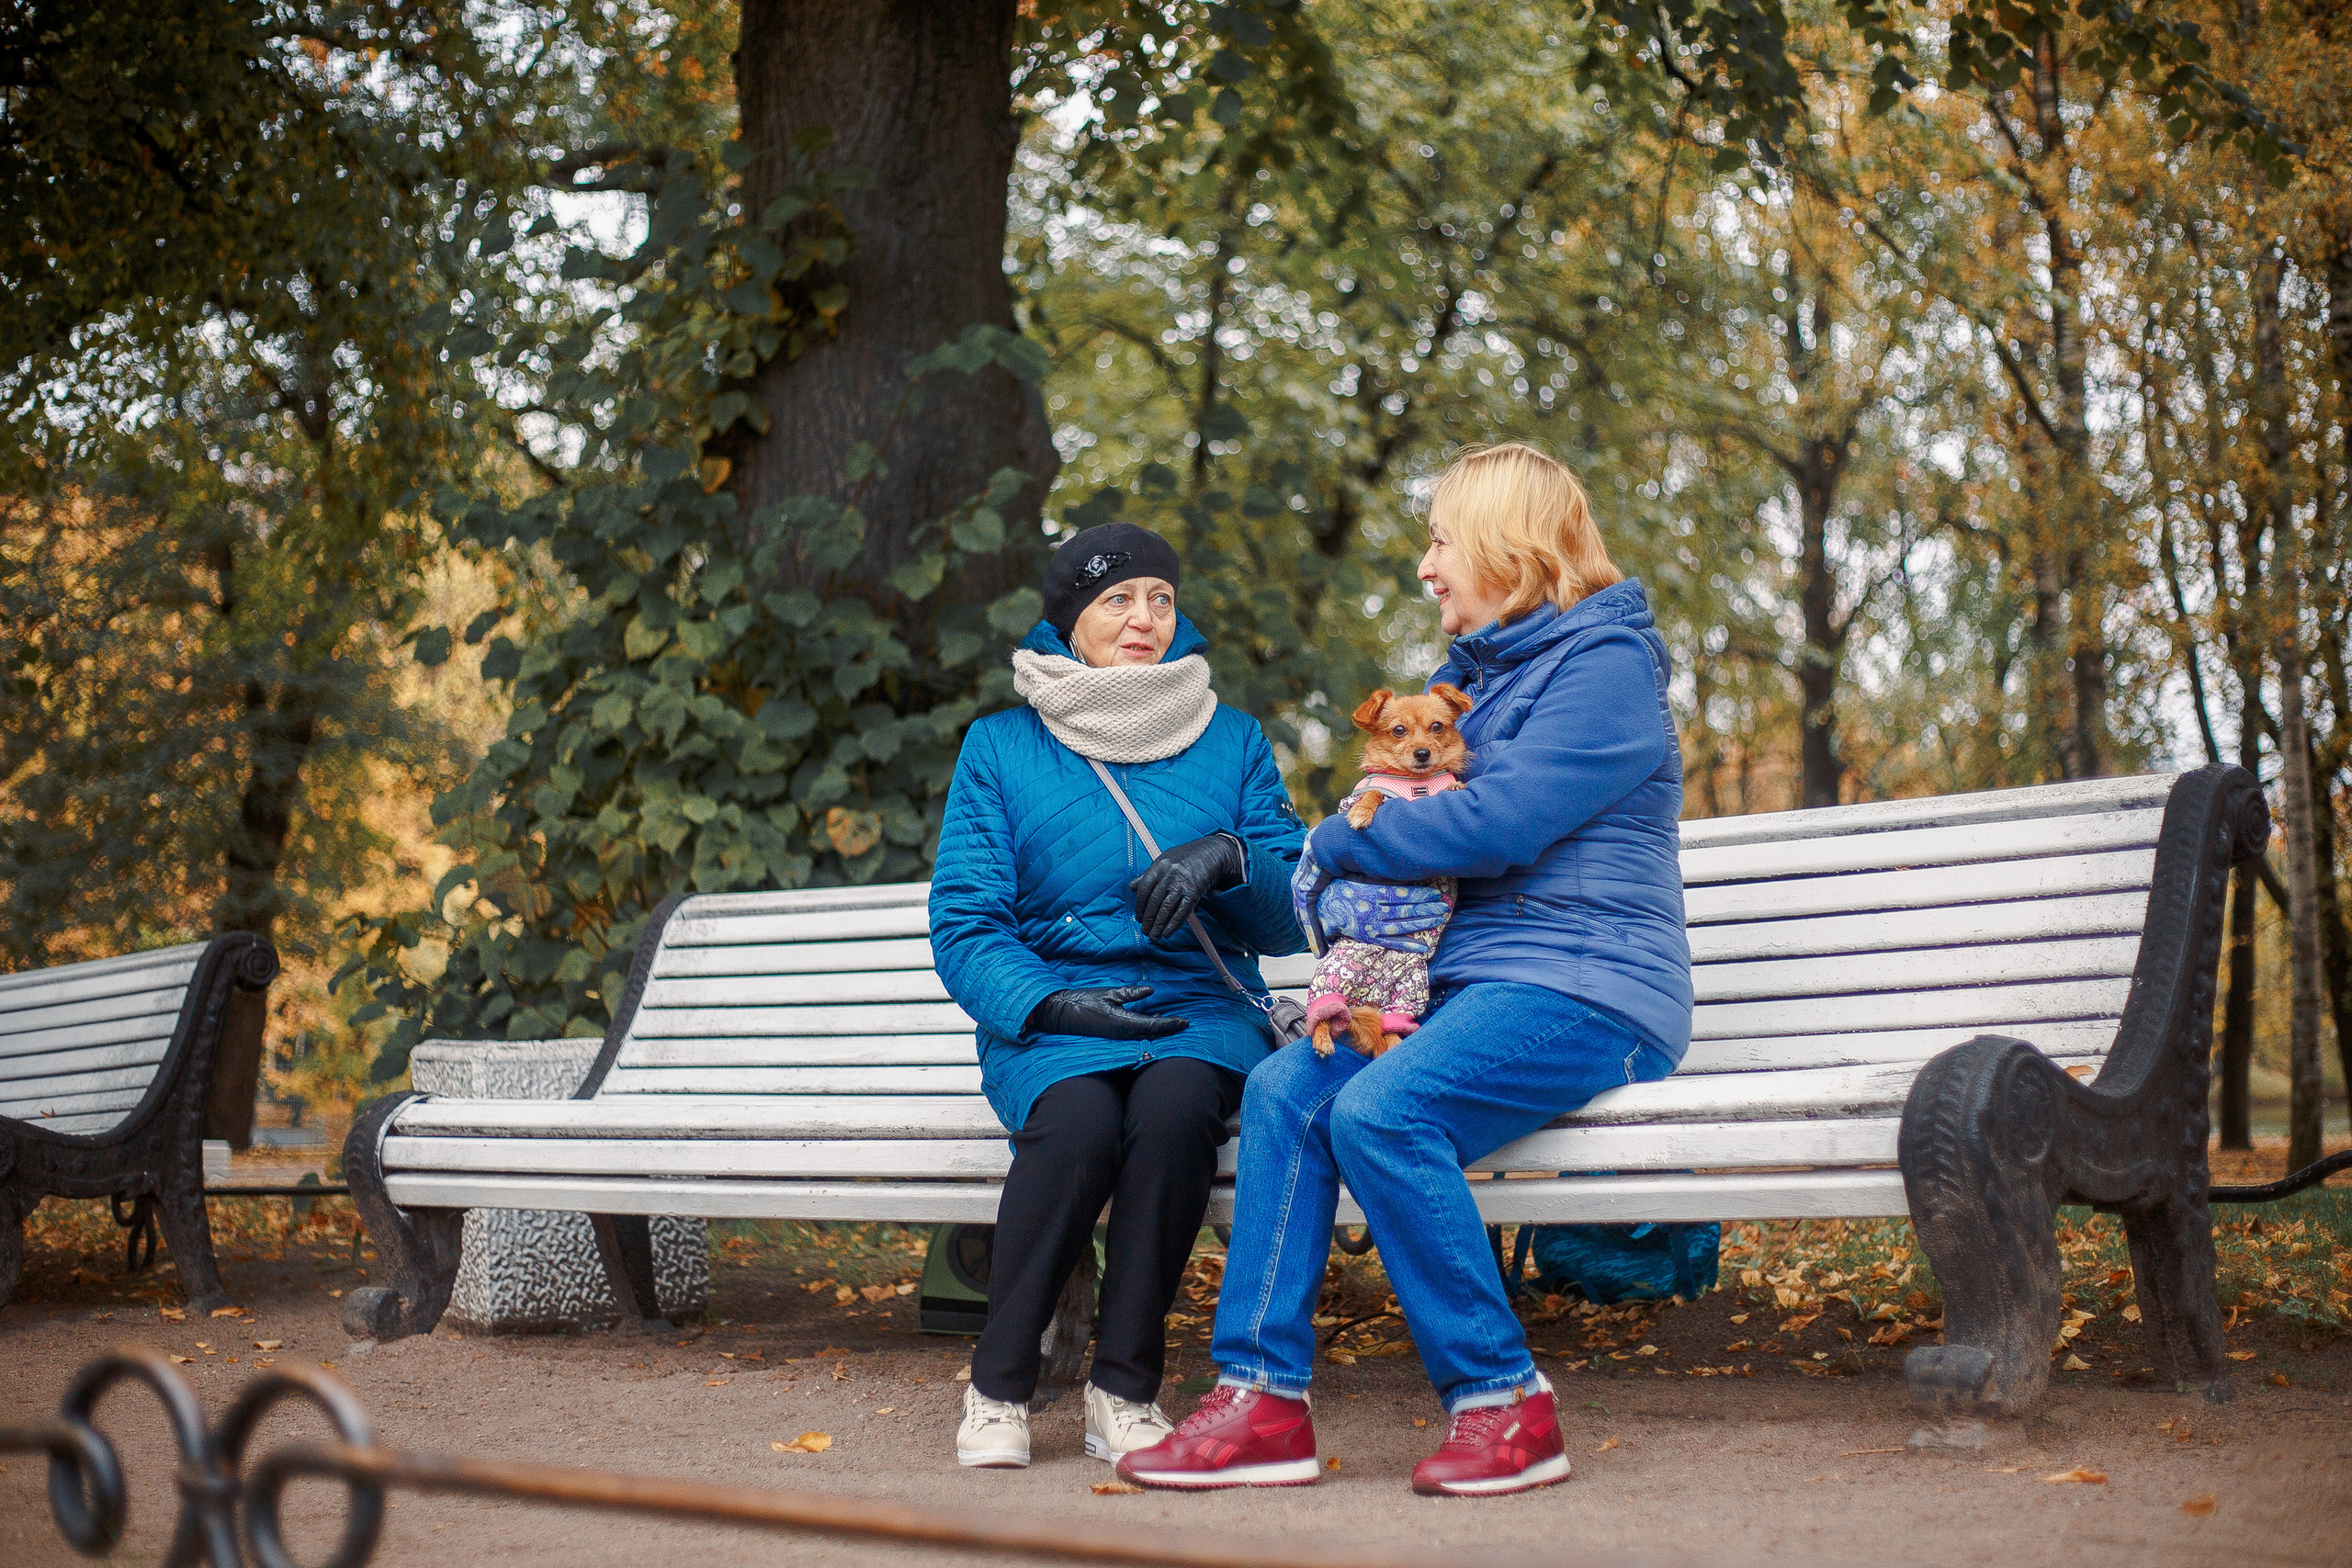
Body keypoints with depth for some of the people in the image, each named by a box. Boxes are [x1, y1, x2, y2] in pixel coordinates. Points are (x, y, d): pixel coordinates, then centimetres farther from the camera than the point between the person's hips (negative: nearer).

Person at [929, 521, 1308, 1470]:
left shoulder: (1233, 743, 14)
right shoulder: (1000, 749, 9)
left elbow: (1290, 919, 9)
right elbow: (962, 927, 1)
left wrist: (1229, 857, -13)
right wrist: (1048, 1004, -17)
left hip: (1202, 1008, 1)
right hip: (1049, 1012, -1)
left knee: (1174, 1107, -35)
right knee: (1077, 1123, -35)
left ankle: (1125, 1390, -22)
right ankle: (999, 1385, -18)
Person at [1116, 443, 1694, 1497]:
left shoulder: (1603, 661, -7)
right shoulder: (1470, 673, 22)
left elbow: (1498, 825, -19)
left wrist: (1338, 843, -5)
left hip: (1586, 991, -8)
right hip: (1470, 982, 9)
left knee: (1381, 1110, -31)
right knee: (1284, 1088, -14)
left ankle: (1505, 1406, -20)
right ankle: (1263, 1397, -16)